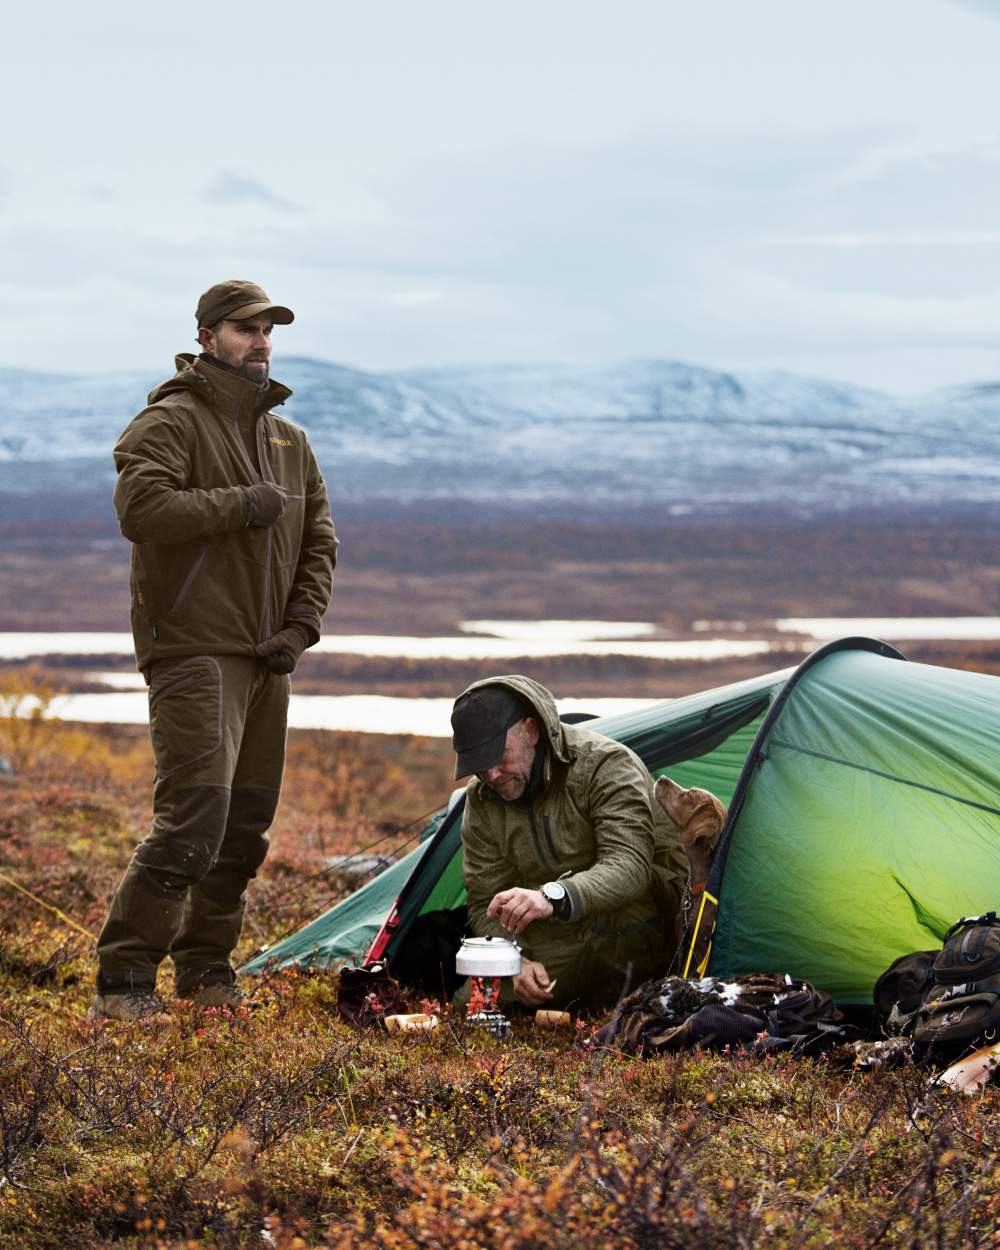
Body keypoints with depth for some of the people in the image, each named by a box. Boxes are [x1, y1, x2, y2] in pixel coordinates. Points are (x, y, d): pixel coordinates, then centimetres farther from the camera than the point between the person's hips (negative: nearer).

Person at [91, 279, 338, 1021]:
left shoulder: (289, 439, 17)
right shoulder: (172, 422, -6)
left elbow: (319, 540, 19)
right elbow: (141, 507, -23)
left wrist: (301, 626, 5)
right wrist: (243, 505, -18)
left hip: (266, 661, 8)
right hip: (195, 653, -8)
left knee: (247, 826, 10)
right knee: (194, 819, -17)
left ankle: (206, 968, 22)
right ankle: (123, 981, -12)